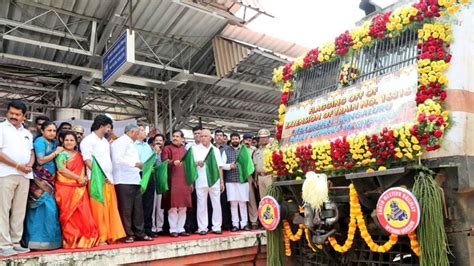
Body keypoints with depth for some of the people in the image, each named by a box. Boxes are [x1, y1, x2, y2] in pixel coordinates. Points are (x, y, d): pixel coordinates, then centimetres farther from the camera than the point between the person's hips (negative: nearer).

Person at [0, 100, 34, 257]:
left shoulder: (27, 133, 20)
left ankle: (15, 243, 14)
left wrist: (30, 164, -1)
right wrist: (17, 165, -13)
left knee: (19, 211, 7)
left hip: (24, 176, 6)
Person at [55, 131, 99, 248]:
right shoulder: (62, 154, 0)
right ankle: (71, 241, 0)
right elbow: (62, 169, -12)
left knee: (83, 214, 0)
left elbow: (83, 169, 22)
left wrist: (85, 178, 1)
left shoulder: (79, 155, 18)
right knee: (70, 215, -5)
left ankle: (83, 239, 5)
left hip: (80, 188, 5)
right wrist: (79, 178, -12)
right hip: (66, 188, -5)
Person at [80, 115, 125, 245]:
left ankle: (111, 235, 14)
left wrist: (110, 177, 11)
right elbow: (87, 160, -12)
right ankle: (100, 238, 3)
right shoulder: (88, 140, -3)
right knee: (99, 209, -4)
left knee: (111, 208, 7)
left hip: (109, 179, 7)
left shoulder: (105, 141, 20)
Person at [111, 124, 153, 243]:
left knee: (138, 208, 10)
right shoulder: (121, 141, -7)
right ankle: (128, 235, 5)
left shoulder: (131, 143, 23)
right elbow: (118, 159, -20)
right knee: (126, 209, -2)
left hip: (134, 179, 9)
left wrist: (140, 166, 14)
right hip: (124, 180, -9)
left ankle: (139, 233, 16)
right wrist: (135, 164, -21)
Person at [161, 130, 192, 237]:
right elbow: (164, 161, -12)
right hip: (172, 181, -5)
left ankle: (181, 229, 14)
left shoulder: (185, 150, 19)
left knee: (183, 207, 6)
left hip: (184, 181, 5)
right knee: (173, 206, -5)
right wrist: (173, 162, -33)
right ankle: (173, 230, 4)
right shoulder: (167, 148, 4)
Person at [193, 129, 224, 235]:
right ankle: (202, 228, 8)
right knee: (202, 205, 1)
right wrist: (197, 163, -23)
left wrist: (222, 181, 9)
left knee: (216, 204, 3)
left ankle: (217, 227, 12)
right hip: (201, 181, -2)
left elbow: (220, 167, 14)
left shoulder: (216, 150, 15)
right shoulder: (195, 149, 7)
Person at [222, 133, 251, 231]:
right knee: (233, 203, 1)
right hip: (230, 180, 0)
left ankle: (244, 224, 9)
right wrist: (230, 166, -15)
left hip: (243, 179, 0)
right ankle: (235, 224, 8)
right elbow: (222, 165, 2)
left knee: (243, 202, 2)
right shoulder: (226, 151, 9)